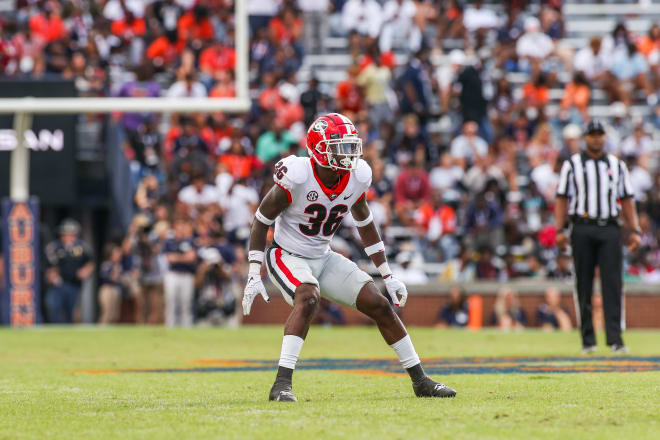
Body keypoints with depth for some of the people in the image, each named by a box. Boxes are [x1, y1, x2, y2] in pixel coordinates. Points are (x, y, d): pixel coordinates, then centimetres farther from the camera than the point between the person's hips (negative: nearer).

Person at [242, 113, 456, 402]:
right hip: (287, 256, -6)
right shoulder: (297, 176, -23)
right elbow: (261, 223, -13)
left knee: (380, 305, -1)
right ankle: (282, 385, -38)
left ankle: (420, 381, 11)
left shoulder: (356, 178, -7)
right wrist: (253, 276, -19)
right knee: (309, 298, -36)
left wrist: (388, 276, 10)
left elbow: (366, 227, 10)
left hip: (323, 258, 6)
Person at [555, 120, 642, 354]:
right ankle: (587, 340, 6)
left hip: (610, 229, 1)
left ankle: (615, 339, -14)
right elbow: (562, 200, 5)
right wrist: (560, 230, -6)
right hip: (582, 230, -1)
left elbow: (627, 200, 13)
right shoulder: (572, 165, 9)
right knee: (584, 286, 0)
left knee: (613, 283, -9)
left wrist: (635, 230, 3)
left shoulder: (617, 165, 15)